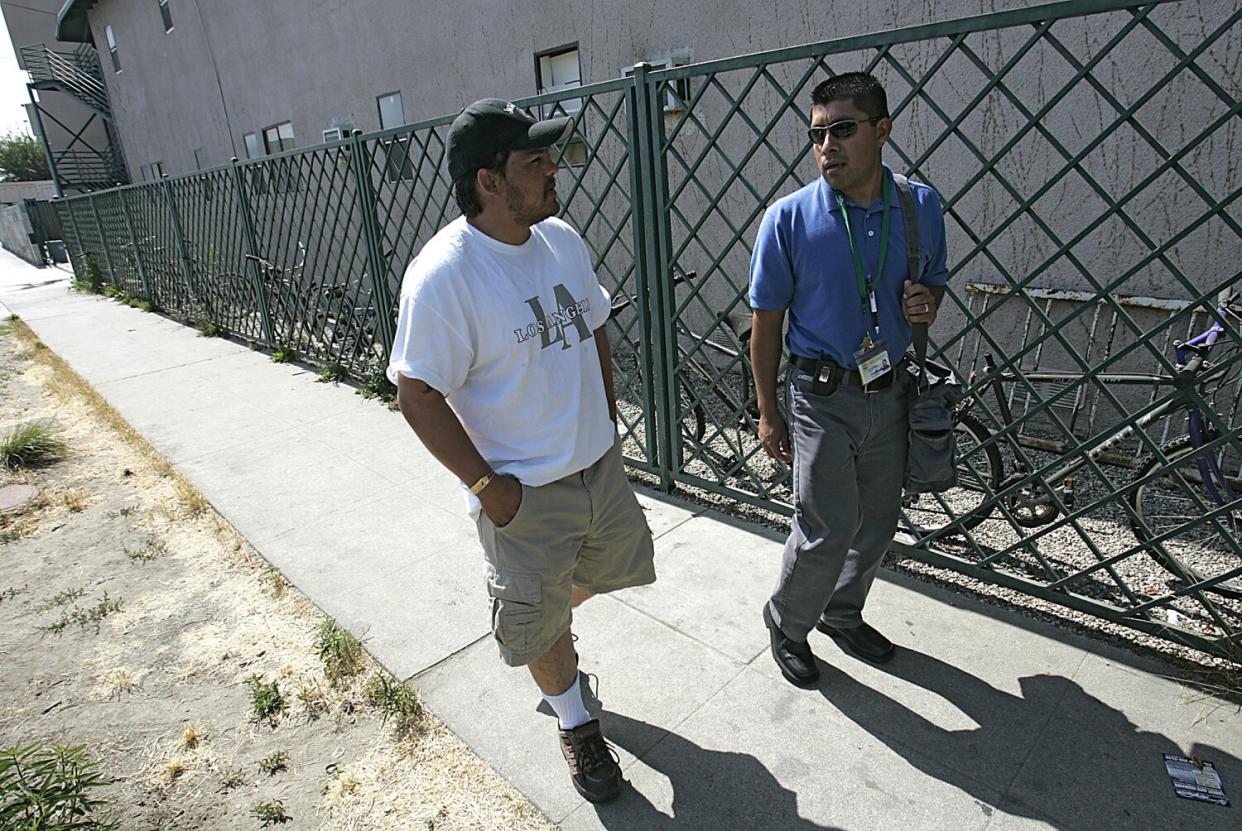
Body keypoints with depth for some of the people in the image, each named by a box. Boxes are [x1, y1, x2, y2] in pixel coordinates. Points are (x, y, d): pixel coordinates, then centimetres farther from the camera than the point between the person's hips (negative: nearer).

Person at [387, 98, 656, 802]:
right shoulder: (442, 274, -22)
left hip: (600, 464, 7)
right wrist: (486, 485, -17)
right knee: (543, 625, 13)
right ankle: (577, 723, 43)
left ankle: (524, 630, 57)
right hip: (523, 494, -6)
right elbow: (418, 394, -19)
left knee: (601, 572, 27)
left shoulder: (562, 238, -1)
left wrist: (608, 422, 11)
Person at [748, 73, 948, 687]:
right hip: (823, 398, -4)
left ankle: (842, 614, 41)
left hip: (890, 392, 5)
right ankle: (786, 624, 22)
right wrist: (768, 413, -5)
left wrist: (926, 304, -10)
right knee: (828, 529, -6)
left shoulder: (921, 207, -1)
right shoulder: (789, 218, -11)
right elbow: (766, 323, -6)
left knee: (877, 521, 16)